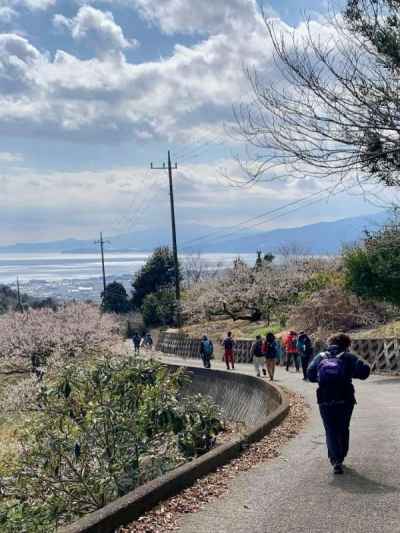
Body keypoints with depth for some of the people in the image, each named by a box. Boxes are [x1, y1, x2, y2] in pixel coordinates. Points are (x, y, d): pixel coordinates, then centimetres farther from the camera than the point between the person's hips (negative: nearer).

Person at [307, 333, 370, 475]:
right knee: (343, 430, 18)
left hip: (325, 401, 1)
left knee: (331, 431, 6)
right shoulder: (348, 357, 1)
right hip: (345, 399, -1)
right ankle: (340, 457, 27)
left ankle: (336, 460, -9)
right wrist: (351, 373, 6)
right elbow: (364, 370, -11)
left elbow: (310, 375, 3)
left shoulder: (320, 357, 8)